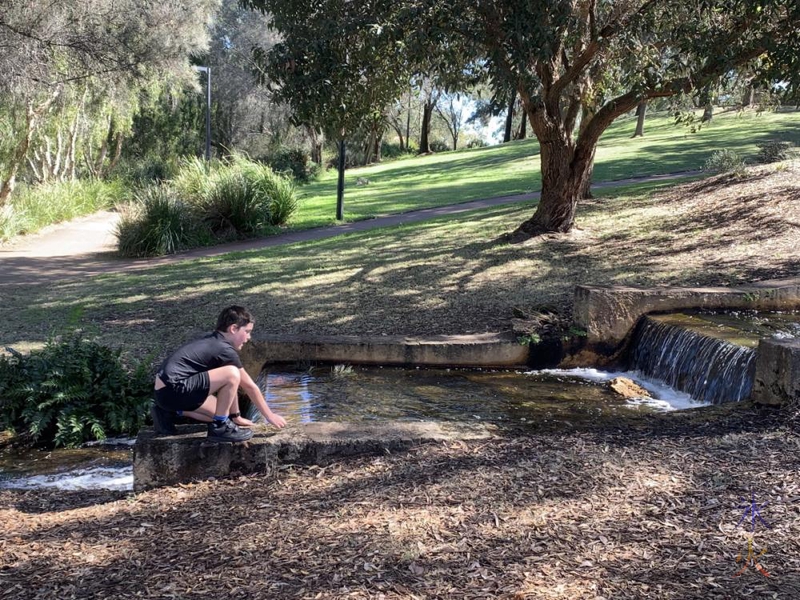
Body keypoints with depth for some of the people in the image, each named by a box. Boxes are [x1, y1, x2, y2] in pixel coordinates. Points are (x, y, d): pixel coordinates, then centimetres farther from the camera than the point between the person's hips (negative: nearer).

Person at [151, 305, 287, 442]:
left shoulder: (213, 342, 18)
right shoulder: (225, 350, -10)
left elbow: (228, 384, 25)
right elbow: (249, 386, -3)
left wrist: (236, 416, 31)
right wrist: (270, 415, 6)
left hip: (165, 391, 11)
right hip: (174, 389, -10)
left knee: (221, 410, 19)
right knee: (232, 374, -20)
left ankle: (169, 413, 18)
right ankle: (220, 427, -7)